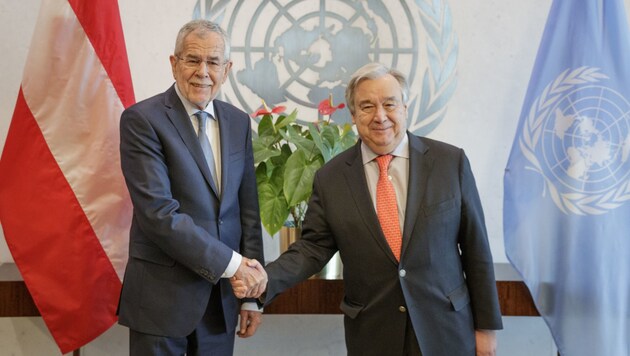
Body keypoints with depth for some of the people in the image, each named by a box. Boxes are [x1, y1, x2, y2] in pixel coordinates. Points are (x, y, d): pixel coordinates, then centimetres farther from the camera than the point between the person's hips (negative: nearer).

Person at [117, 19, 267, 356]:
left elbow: (248, 208, 8)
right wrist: (232, 263, -17)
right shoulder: (142, 119, -10)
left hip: (223, 294, 5)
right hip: (162, 295, -5)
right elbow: (158, 211, -19)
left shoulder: (238, 122, 7)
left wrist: (252, 291, 7)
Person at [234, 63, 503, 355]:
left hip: (446, 331, 0)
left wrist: (486, 324, 0)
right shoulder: (329, 178, -2)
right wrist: (265, 279, -17)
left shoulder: (451, 162, -4)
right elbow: (314, 247, 0)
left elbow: (475, 248, -2)